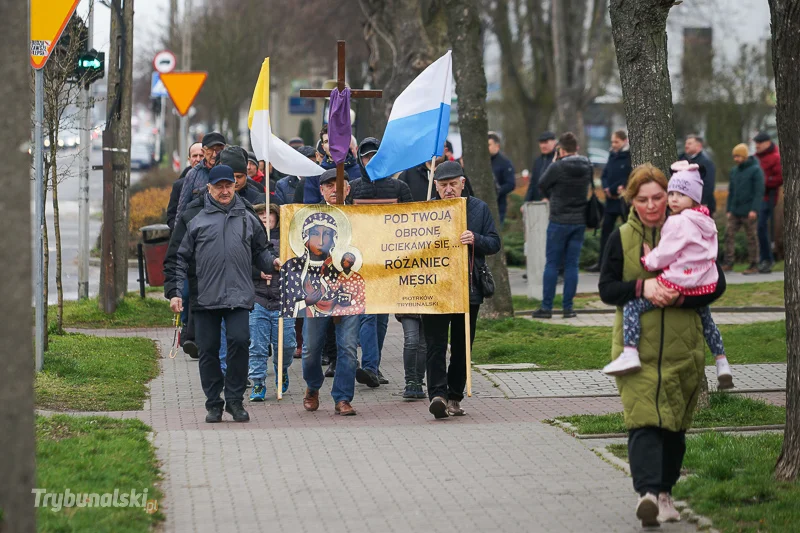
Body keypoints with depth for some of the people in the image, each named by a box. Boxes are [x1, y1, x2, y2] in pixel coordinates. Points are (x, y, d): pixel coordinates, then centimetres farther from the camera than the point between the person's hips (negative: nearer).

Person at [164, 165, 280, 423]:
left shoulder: (247, 217, 13)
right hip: (204, 297, -1)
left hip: (239, 295, 1)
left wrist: (272, 261, 1)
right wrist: (174, 292, -3)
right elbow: (177, 257, 4)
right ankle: (213, 403, 14)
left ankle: (235, 399, 0)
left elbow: (259, 251, 23)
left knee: (240, 341, -13)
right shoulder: (193, 217, 4)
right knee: (208, 350, 3)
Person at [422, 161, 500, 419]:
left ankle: (454, 397, 18)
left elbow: (494, 243, 5)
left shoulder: (479, 208, 8)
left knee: (462, 347, 8)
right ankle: (438, 395, -16)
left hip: (468, 289, 2)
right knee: (436, 345, -9)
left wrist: (475, 240, -14)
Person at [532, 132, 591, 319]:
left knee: (552, 264, 2)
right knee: (572, 264, 7)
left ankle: (546, 307, 2)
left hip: (559, 221, -4)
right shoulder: (587, 167, 1)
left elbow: (542, 185, 0)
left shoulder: (556, 167, -13)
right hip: (580, 221, 4)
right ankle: (568, 307, 6)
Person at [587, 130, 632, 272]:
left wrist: (612, 189, -13)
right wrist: (607, 189, -7)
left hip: (625, 200, -7)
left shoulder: (630, 156, -10)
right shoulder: (612, 155, 11)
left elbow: (630, 178, -15)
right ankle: (601, 262, 12)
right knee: (605, 230, 7)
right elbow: (605, 175, 12)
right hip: (611, 200, 7)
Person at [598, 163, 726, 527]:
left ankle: (665, 491, 22)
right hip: (636, 347, -1)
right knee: (643, 419, -15)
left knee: (675, 423, 9)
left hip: (682, 348, 1)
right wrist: (642, 287, -18)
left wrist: (680, 296, -16)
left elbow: (716, 284, 1)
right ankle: (647, 491, -26)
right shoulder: (620, 239, 4)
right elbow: (606, 288, 0)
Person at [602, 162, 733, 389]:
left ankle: (630, 353, -24)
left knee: (633, 305, -10)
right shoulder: (706, 222, 12)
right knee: (705, 317, 35)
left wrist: (649, 261, 4)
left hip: (678, 282, -9)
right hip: (704, 284, 9)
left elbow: (664, 254, -15)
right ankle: (722, 361, 35)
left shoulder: (679, 222, -15)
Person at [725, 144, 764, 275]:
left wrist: (754, 210, -20)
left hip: (749, 213, -7)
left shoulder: (755, 170, -7)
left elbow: (759, 191, -13)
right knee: (729, 235, -1)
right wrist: (729, 209, 14)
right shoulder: (734, 171, 14)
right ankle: (729, 264, 0)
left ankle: (754, 266, 4)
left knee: (751, 238, -1)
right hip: (735, 212, 7)